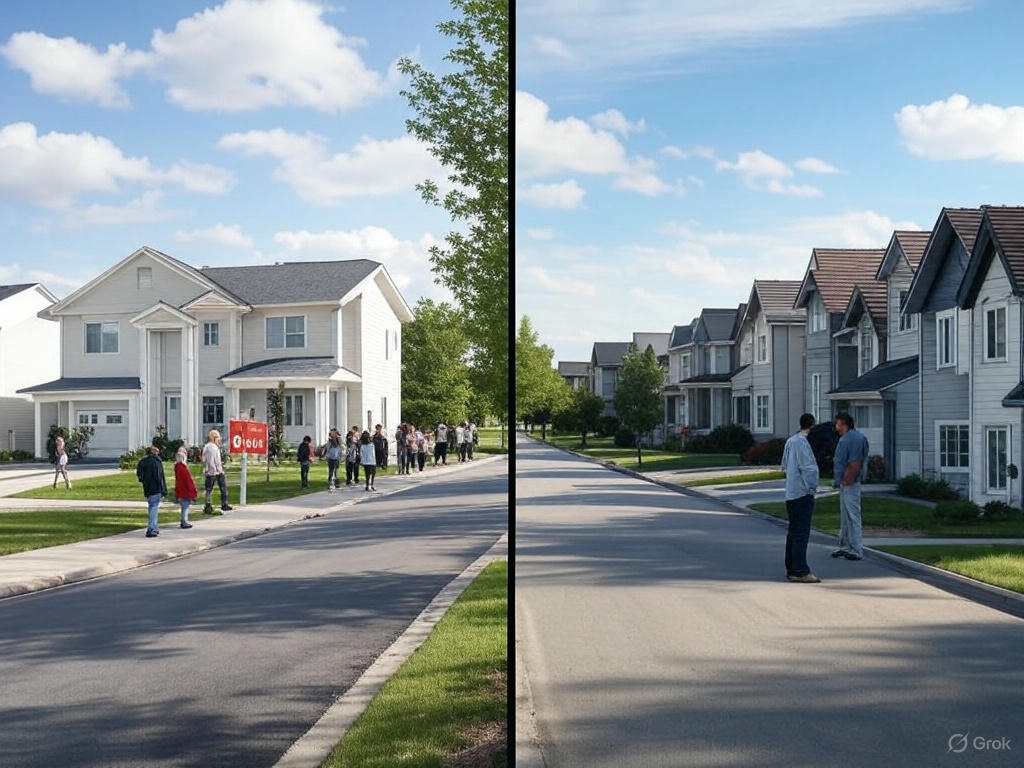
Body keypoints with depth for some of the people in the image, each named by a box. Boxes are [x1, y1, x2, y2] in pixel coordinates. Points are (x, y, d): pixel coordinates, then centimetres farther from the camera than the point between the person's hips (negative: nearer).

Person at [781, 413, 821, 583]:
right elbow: (808, 468, -18)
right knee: (802, 534, -8)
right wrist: (811, 488, -8)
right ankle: (800, 571, -9)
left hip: (790, 494, 9)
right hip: (803, 493, -9)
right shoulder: (802, 443, -16)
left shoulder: (790, 441, 11)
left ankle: (791, 569, 19)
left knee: (793, 532, 14)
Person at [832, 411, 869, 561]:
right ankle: (845, 545, 22)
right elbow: (864, 460, 17)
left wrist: (836, 481, -8)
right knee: (845, 515, 16)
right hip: (857, 480, 10)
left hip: (848, 483, -10)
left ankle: (857, 550, -4)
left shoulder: (845, 440, -15)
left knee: (852, 515, -6)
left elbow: (839, 463, -14)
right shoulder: (861, 437, 13)